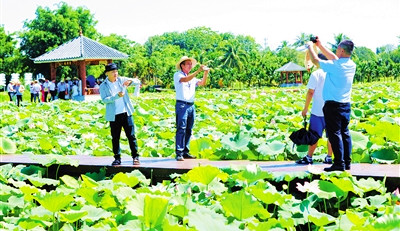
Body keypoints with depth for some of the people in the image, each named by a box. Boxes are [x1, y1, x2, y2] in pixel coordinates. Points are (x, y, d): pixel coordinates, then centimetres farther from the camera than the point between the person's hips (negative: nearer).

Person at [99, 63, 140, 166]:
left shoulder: (121, 80, 6)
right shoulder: (103, 86, 1)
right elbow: (104, 99, -10)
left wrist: (130, 81, -19)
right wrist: (117, 96, -22)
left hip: (126, 113, 1)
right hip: (113, 115, -1)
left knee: (131, 135, 0)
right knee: (115, 137, 4)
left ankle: (135, 156, 6)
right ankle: (117, 158, 14)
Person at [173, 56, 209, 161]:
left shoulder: (192, 77, 20)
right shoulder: (177, 75, 0)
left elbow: (202, 83, 10)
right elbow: (185, 80, -20)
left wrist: (206, 73, -6)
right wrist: (198, 71, -23)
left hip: (191, 106, 7)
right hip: (182, 105, -7)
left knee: (188, 130, 8)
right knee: (181, 129, -10)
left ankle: (185, 152, 13)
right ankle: (179, 153, -12)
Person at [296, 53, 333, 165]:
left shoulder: (316, 74, -7)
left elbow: (310, 92, -9)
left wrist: (305, 108, -1)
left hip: (318, 111, -4)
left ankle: (309, 158, 4)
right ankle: (329, 157, 13)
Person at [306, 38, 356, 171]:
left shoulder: (335, 66, -17)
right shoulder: (351, 65, 5)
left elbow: (315, 60, -5)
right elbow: (333, 57, 20)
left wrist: (310, 47, 12)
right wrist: (320, 45, 25)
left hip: (333, 105, -7)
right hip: (346, 105, 7)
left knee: (334, 133, -5)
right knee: (344, 133, 11)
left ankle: (339, 163, -6)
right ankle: (347, 162, 14)